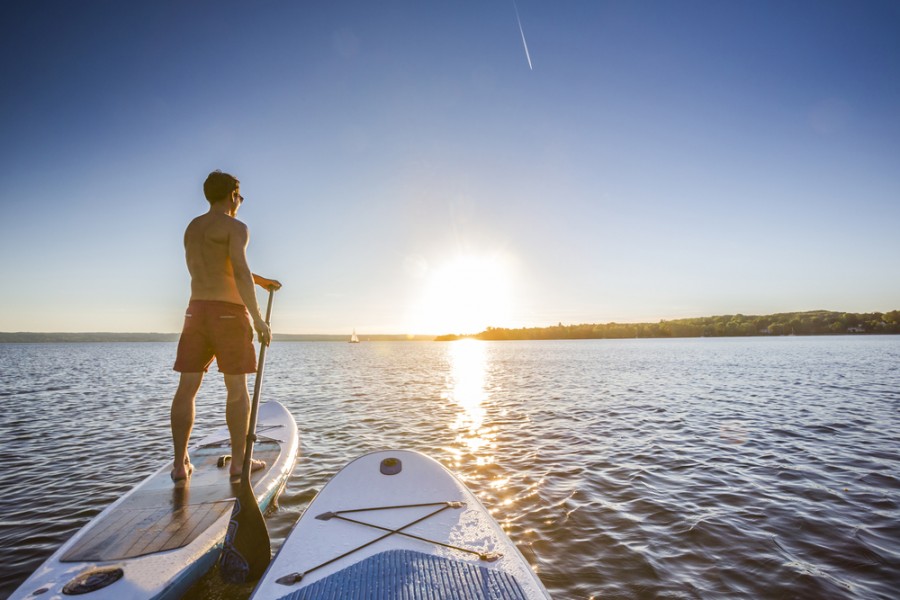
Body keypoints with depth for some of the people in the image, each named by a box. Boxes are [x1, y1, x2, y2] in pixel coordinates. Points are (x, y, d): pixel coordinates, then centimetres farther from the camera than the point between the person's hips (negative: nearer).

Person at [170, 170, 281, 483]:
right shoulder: (236, 227, -6)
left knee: (187, 388, 6)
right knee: (237, 389, 2)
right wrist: (258, 318, -18)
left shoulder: (192, 228, 18)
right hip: (229, 313, -6)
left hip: (196, 311, 6)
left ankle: (180, 463, 9)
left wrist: (259, 280, 31)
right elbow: (240, 274, -19)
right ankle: (238, 460, 7)